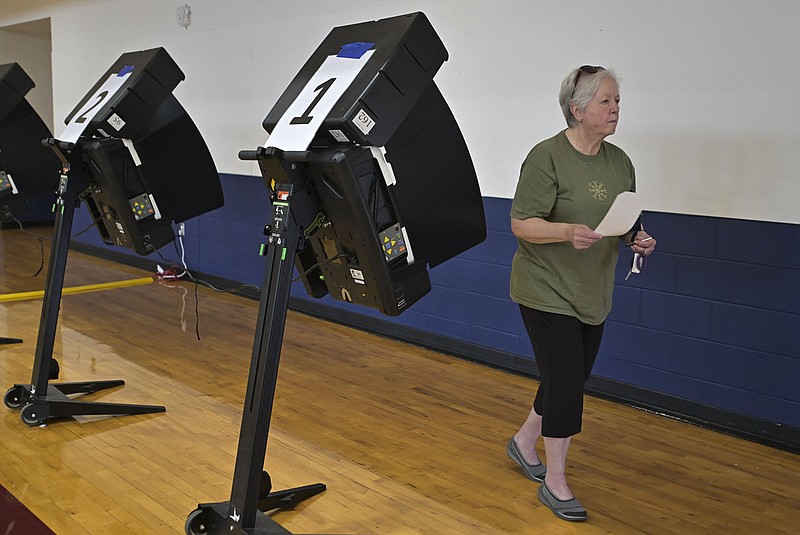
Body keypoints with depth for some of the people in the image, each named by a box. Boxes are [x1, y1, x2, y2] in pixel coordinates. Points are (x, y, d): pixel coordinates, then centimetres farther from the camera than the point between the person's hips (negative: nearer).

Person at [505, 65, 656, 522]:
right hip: (548, 291, -7)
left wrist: (639, 240, -5)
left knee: (570, 379, 15)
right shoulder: (547, 157, -15)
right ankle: (555, 482, 12)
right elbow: (522, 224, -16)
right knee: (567, 383, -5)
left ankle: (524, 442, 39)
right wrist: (569, 232, -31)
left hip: (593, 295, 7)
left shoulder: (620, 161, 7)